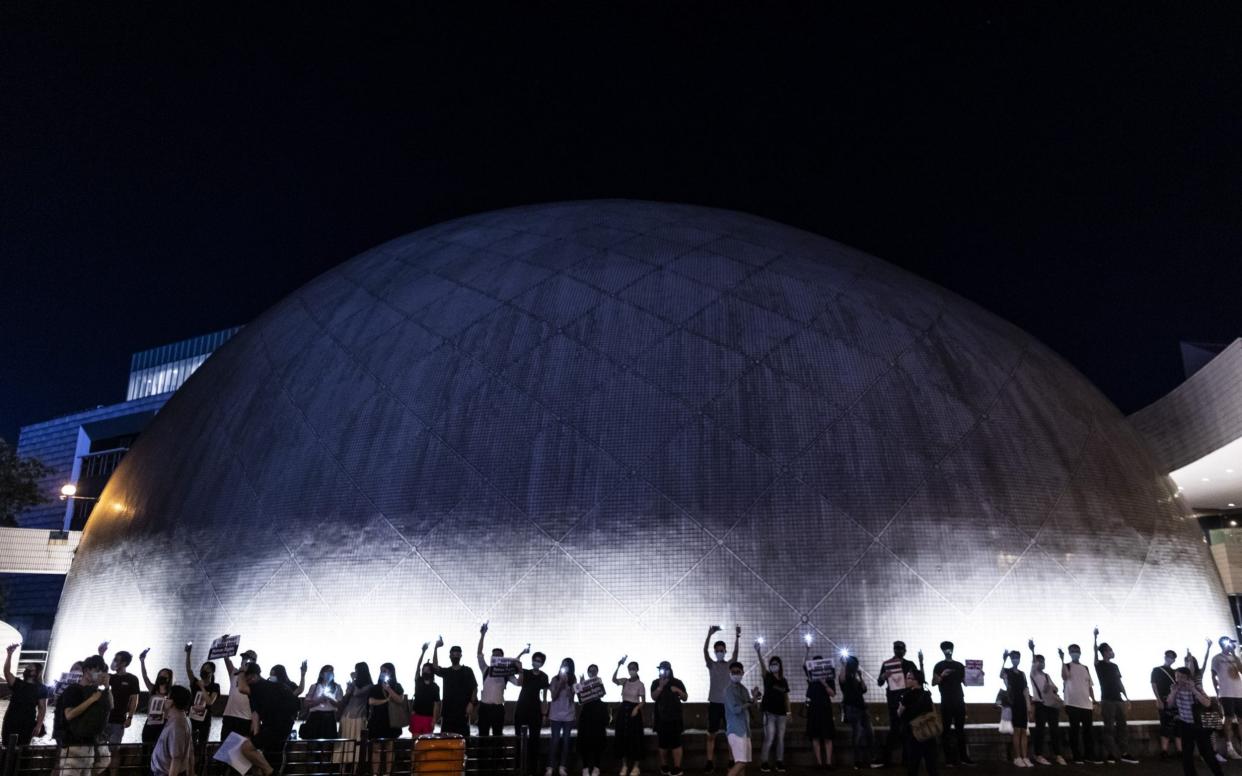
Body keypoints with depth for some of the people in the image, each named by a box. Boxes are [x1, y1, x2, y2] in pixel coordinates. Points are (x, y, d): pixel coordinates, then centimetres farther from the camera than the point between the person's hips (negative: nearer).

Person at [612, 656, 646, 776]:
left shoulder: (640, 684, -5)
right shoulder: (625, 681, 4)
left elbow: (643, 701, -3)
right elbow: (614, 680, -17)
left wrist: (637, 708, -23)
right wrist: (618, 666, -28)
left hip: (634, 710, -4)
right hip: (623, 710, 4)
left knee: (635, 737, -3)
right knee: (622, 736, 4)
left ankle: (636, 766, 7)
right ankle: (624, 765, 13)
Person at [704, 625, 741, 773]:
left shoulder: (730, 664, 4)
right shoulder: (711, 665, 3)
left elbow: (735, 651, -12)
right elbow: (704, 650, -13)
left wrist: (737, 636, -30)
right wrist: (709, 635, -28)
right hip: (714, 703, 0)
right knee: (711, 735, 1)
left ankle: (732, 761, 13)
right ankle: (710, 762, 5)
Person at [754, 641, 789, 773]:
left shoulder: (784, 681, 8)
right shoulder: (768, 677, -4)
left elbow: (786, 697, 15)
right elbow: (762, 666, -23)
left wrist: (788, 712, 7)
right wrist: (759, 653, -41)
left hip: (781, 713, 4)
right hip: (769, 712, -4)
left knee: (780, 739, 7)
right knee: (769, 739, -6)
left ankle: (779, 763, 15)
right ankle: (763, 763, 2)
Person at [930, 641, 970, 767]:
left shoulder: (959, 665, 10)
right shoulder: (939, 666, 0)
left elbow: (965, 682, 13)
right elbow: (933, 683, -2)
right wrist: (941, 676, -18)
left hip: (959, 701, 3)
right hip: (946, 702, -3)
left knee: (960, 729, 7)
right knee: (946, 729, -2)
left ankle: (963, 757, 12)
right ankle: (949, 758, 2)